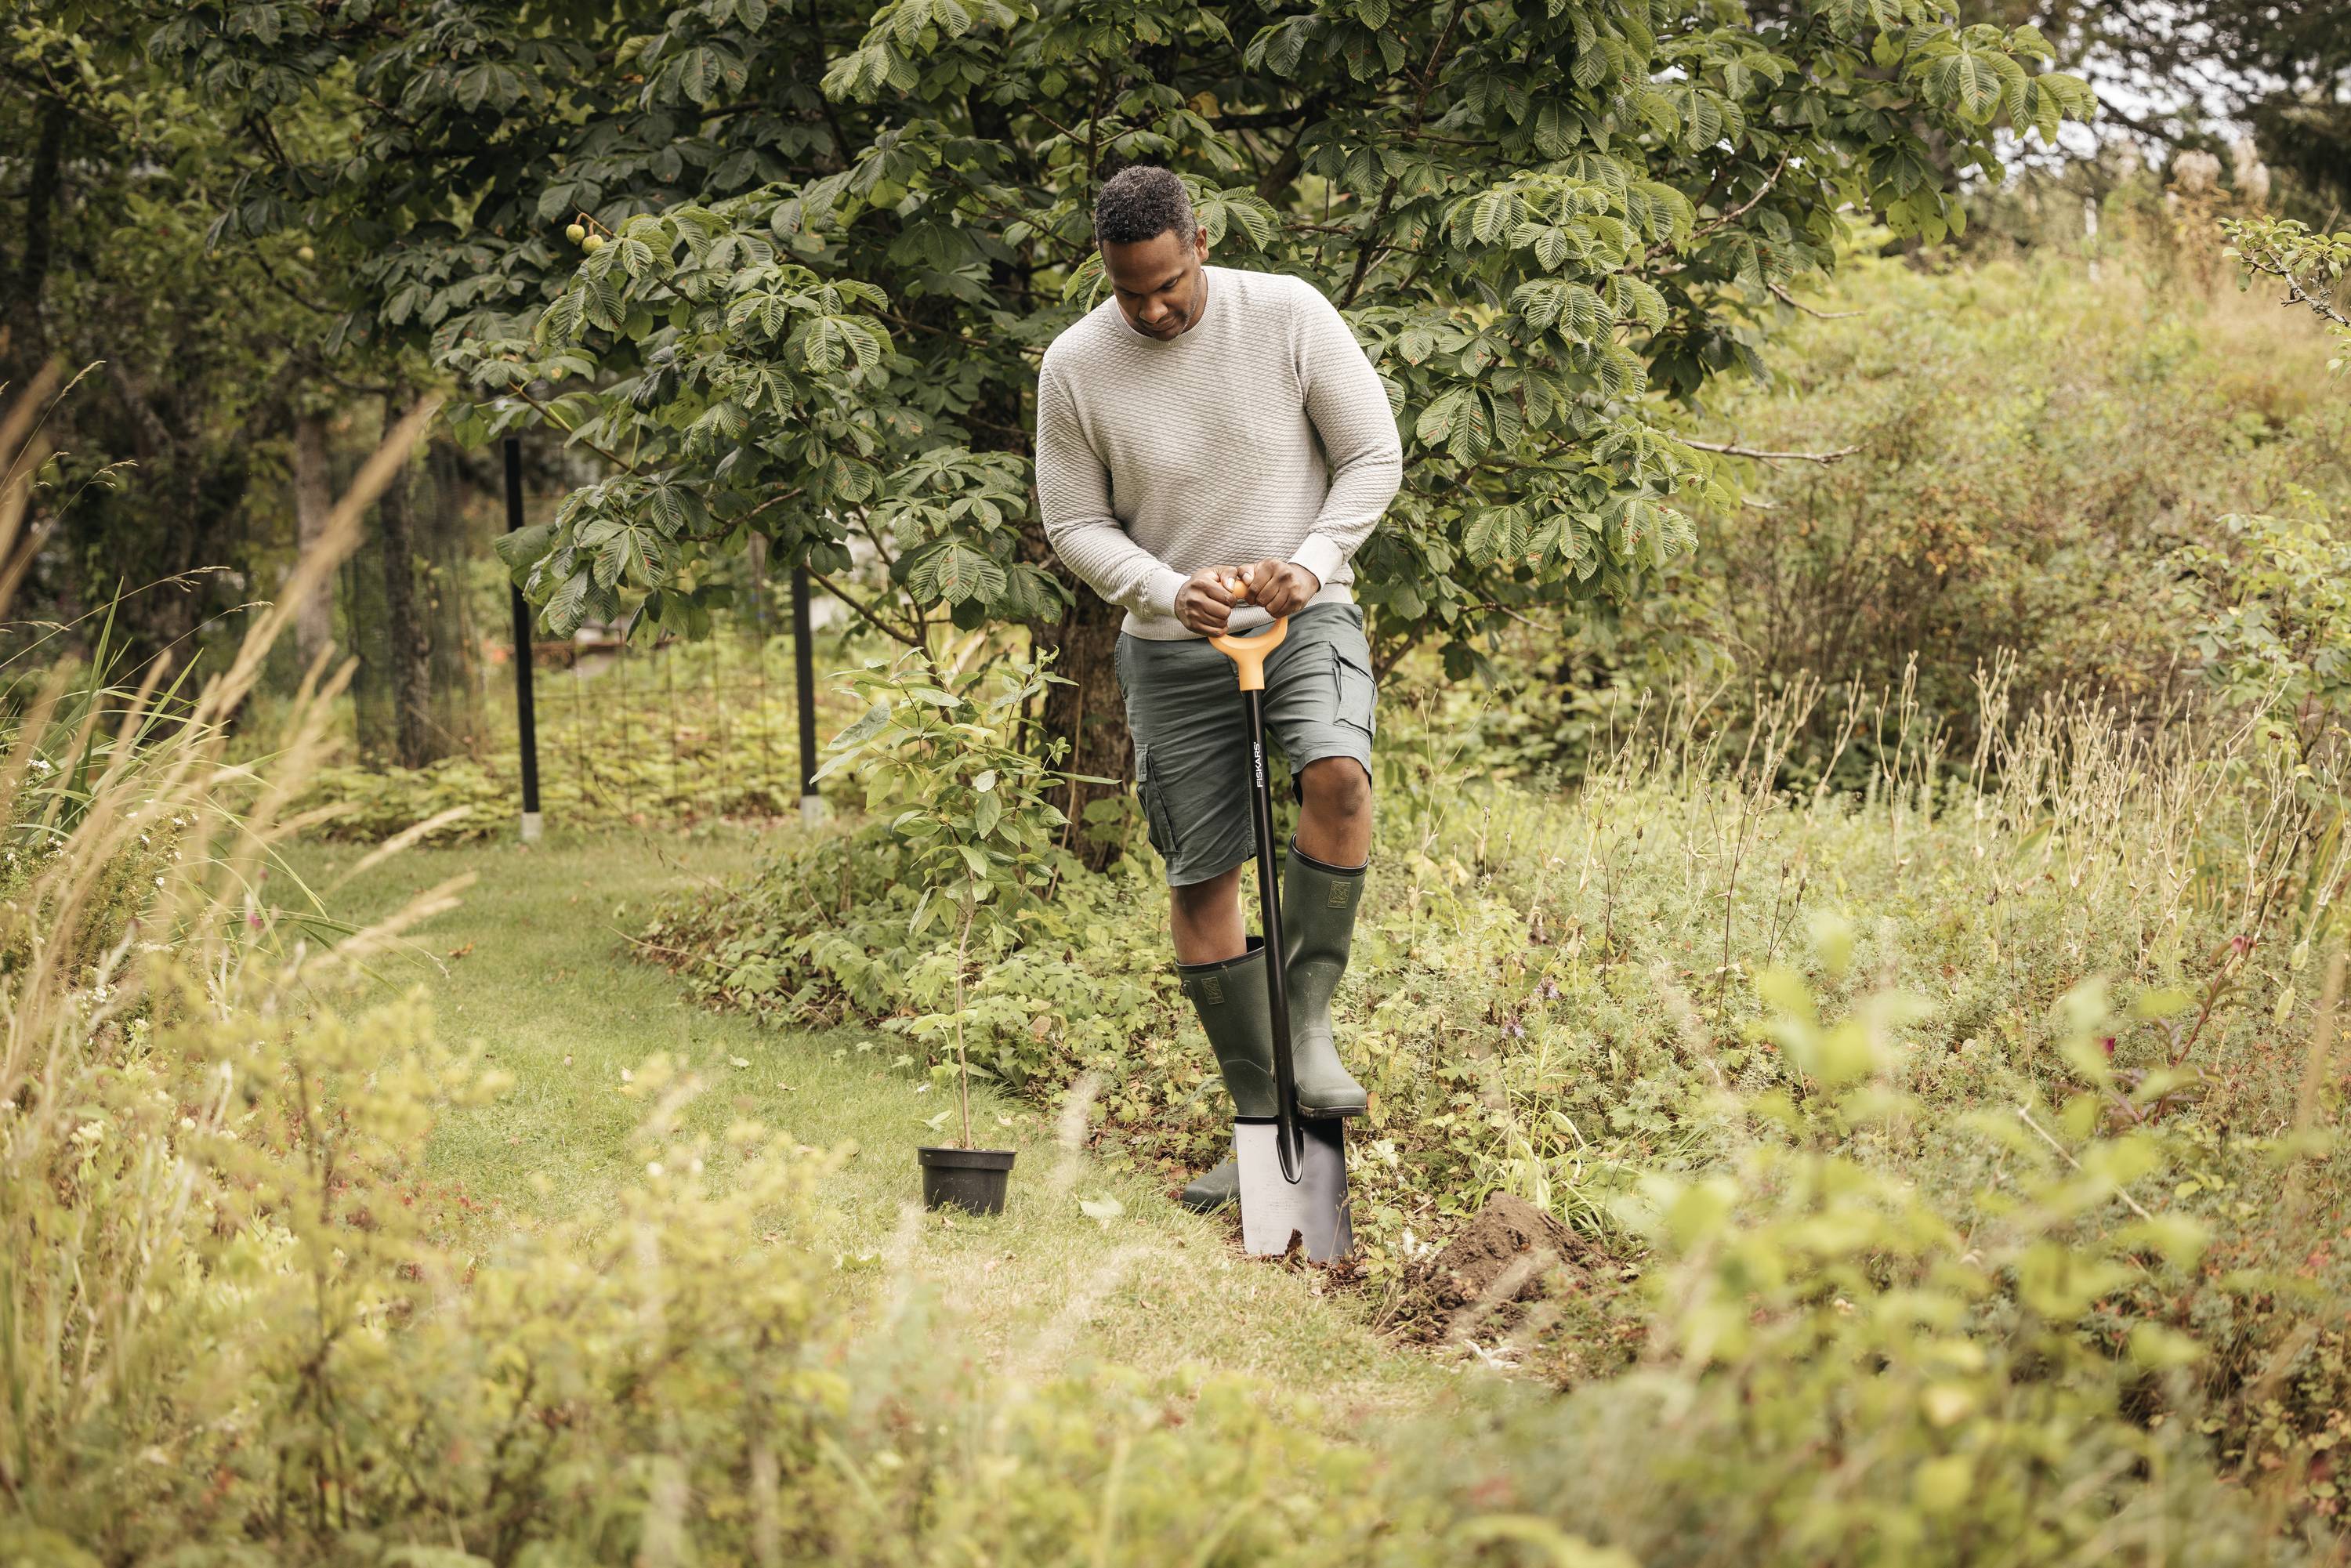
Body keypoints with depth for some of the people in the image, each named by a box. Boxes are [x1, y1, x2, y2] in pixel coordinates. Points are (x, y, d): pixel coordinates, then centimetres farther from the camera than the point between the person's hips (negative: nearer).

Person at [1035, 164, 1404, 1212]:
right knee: (1200, 879, 3)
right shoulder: (1075, 367, -7)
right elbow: (1075, 524, 1)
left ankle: (1309, 1017, -13)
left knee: (1335, 772, -31)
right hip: (1172, 650, 2)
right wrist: (1170, 593, -17)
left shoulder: (1288, 316, -9)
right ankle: (1259, 1119, 14)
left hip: (1305, 617, -1)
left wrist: (1311, 562, -18)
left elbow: (1374, 456, -3)